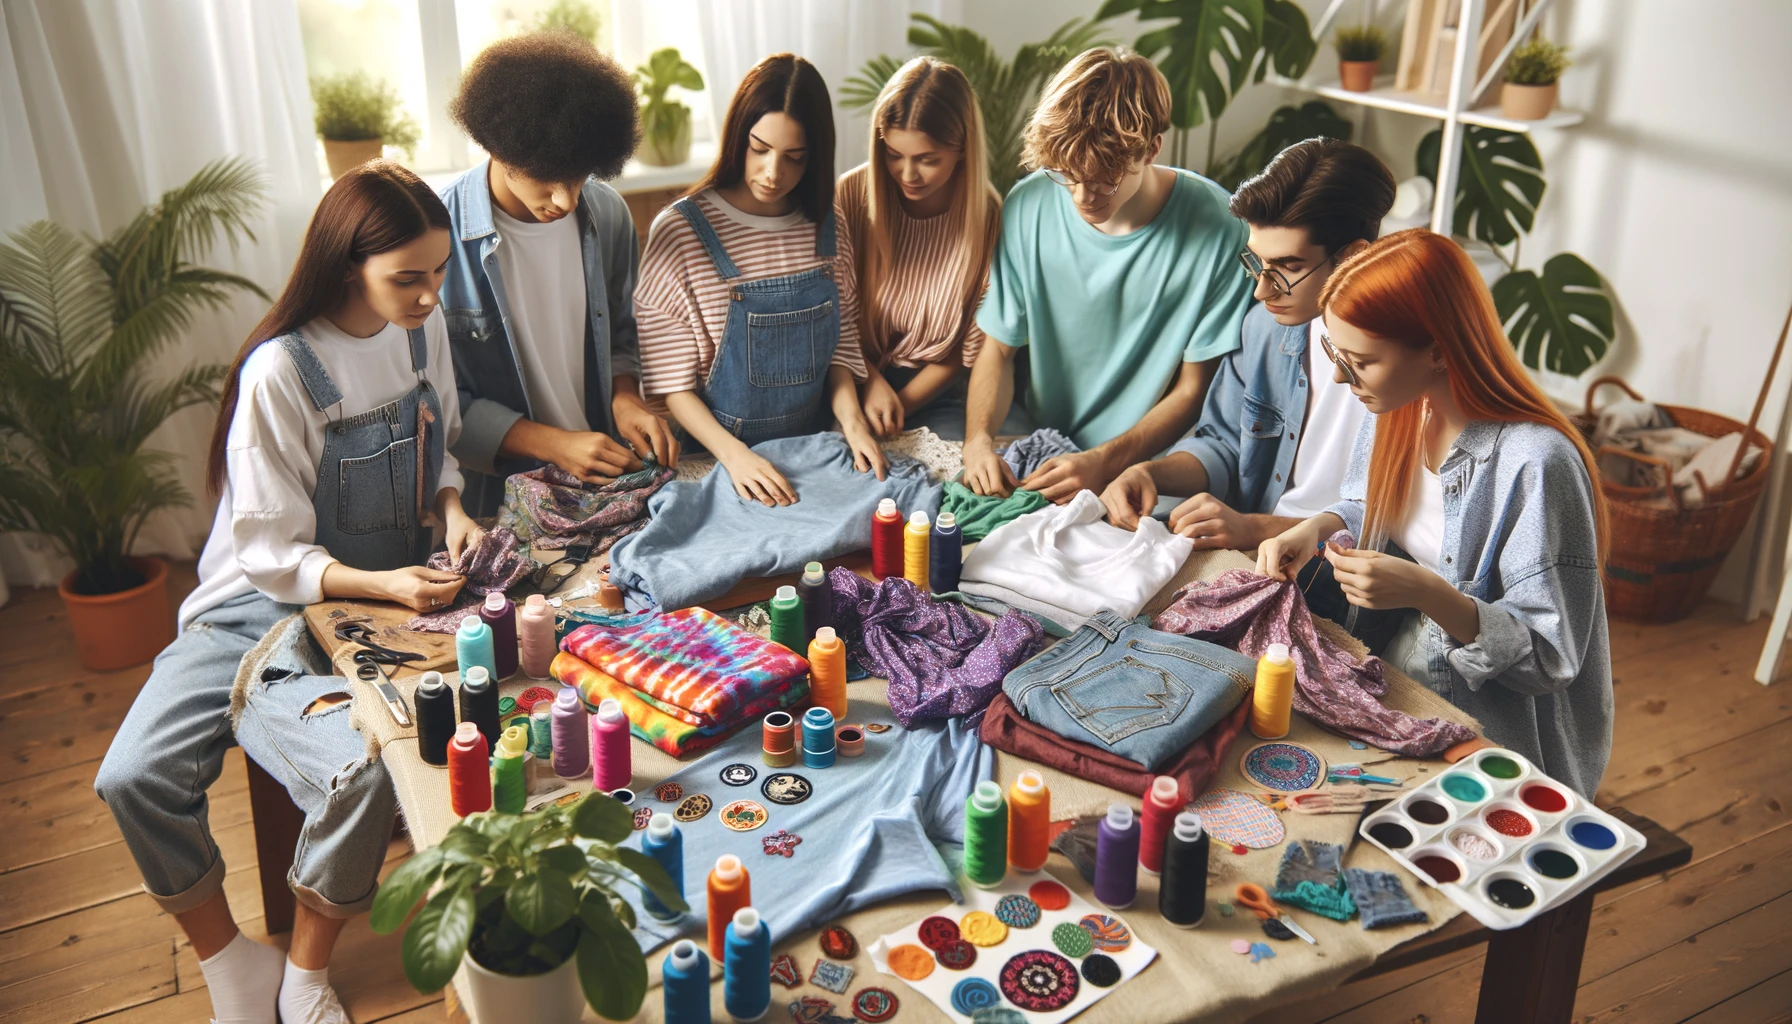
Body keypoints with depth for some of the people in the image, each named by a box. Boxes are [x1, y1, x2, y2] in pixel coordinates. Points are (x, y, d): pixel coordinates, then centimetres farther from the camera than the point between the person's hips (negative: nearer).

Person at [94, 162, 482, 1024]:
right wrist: (377, 583, -28)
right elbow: (270, 551, -14)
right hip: (262, 604, -2)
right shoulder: (281, 371, -18)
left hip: (380, 600, 2)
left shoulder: (423, 329, -1)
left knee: (362, 774, -28)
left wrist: (451, 506, -6)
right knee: (134, 776, -21)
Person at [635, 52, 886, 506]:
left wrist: (850, 418, -7)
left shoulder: (826, 228, 6)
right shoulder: (679, 232, -8)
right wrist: (733, 454, -20)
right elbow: (669, 380, -7)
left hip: (813, 451, 4)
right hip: (716, 459, -4)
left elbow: (839, 347, 12)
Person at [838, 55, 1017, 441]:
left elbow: (969, 348, -4)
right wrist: (871, 381, -12)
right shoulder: (853, 193, -10)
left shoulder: (987, 217, -11)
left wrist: (900, 404, -11)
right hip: (853, 382, 0)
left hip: (933, 392, 0)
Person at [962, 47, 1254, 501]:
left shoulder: (1216, 226, -15)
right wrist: (978, 438, -16)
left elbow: (1193, 389, -8)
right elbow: (999, 346, 3)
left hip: (1153, 466, -3)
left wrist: (1104, 463, -21)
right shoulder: (1028, 206, -6)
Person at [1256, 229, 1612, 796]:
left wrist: (1429, 595, -34)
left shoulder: (1538, 465, -26)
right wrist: (1319, 527, -5)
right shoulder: (1398, 408, -2)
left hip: (1494, 744, -7)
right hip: (1394, 689, 7)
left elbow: (1552, 657, -20)